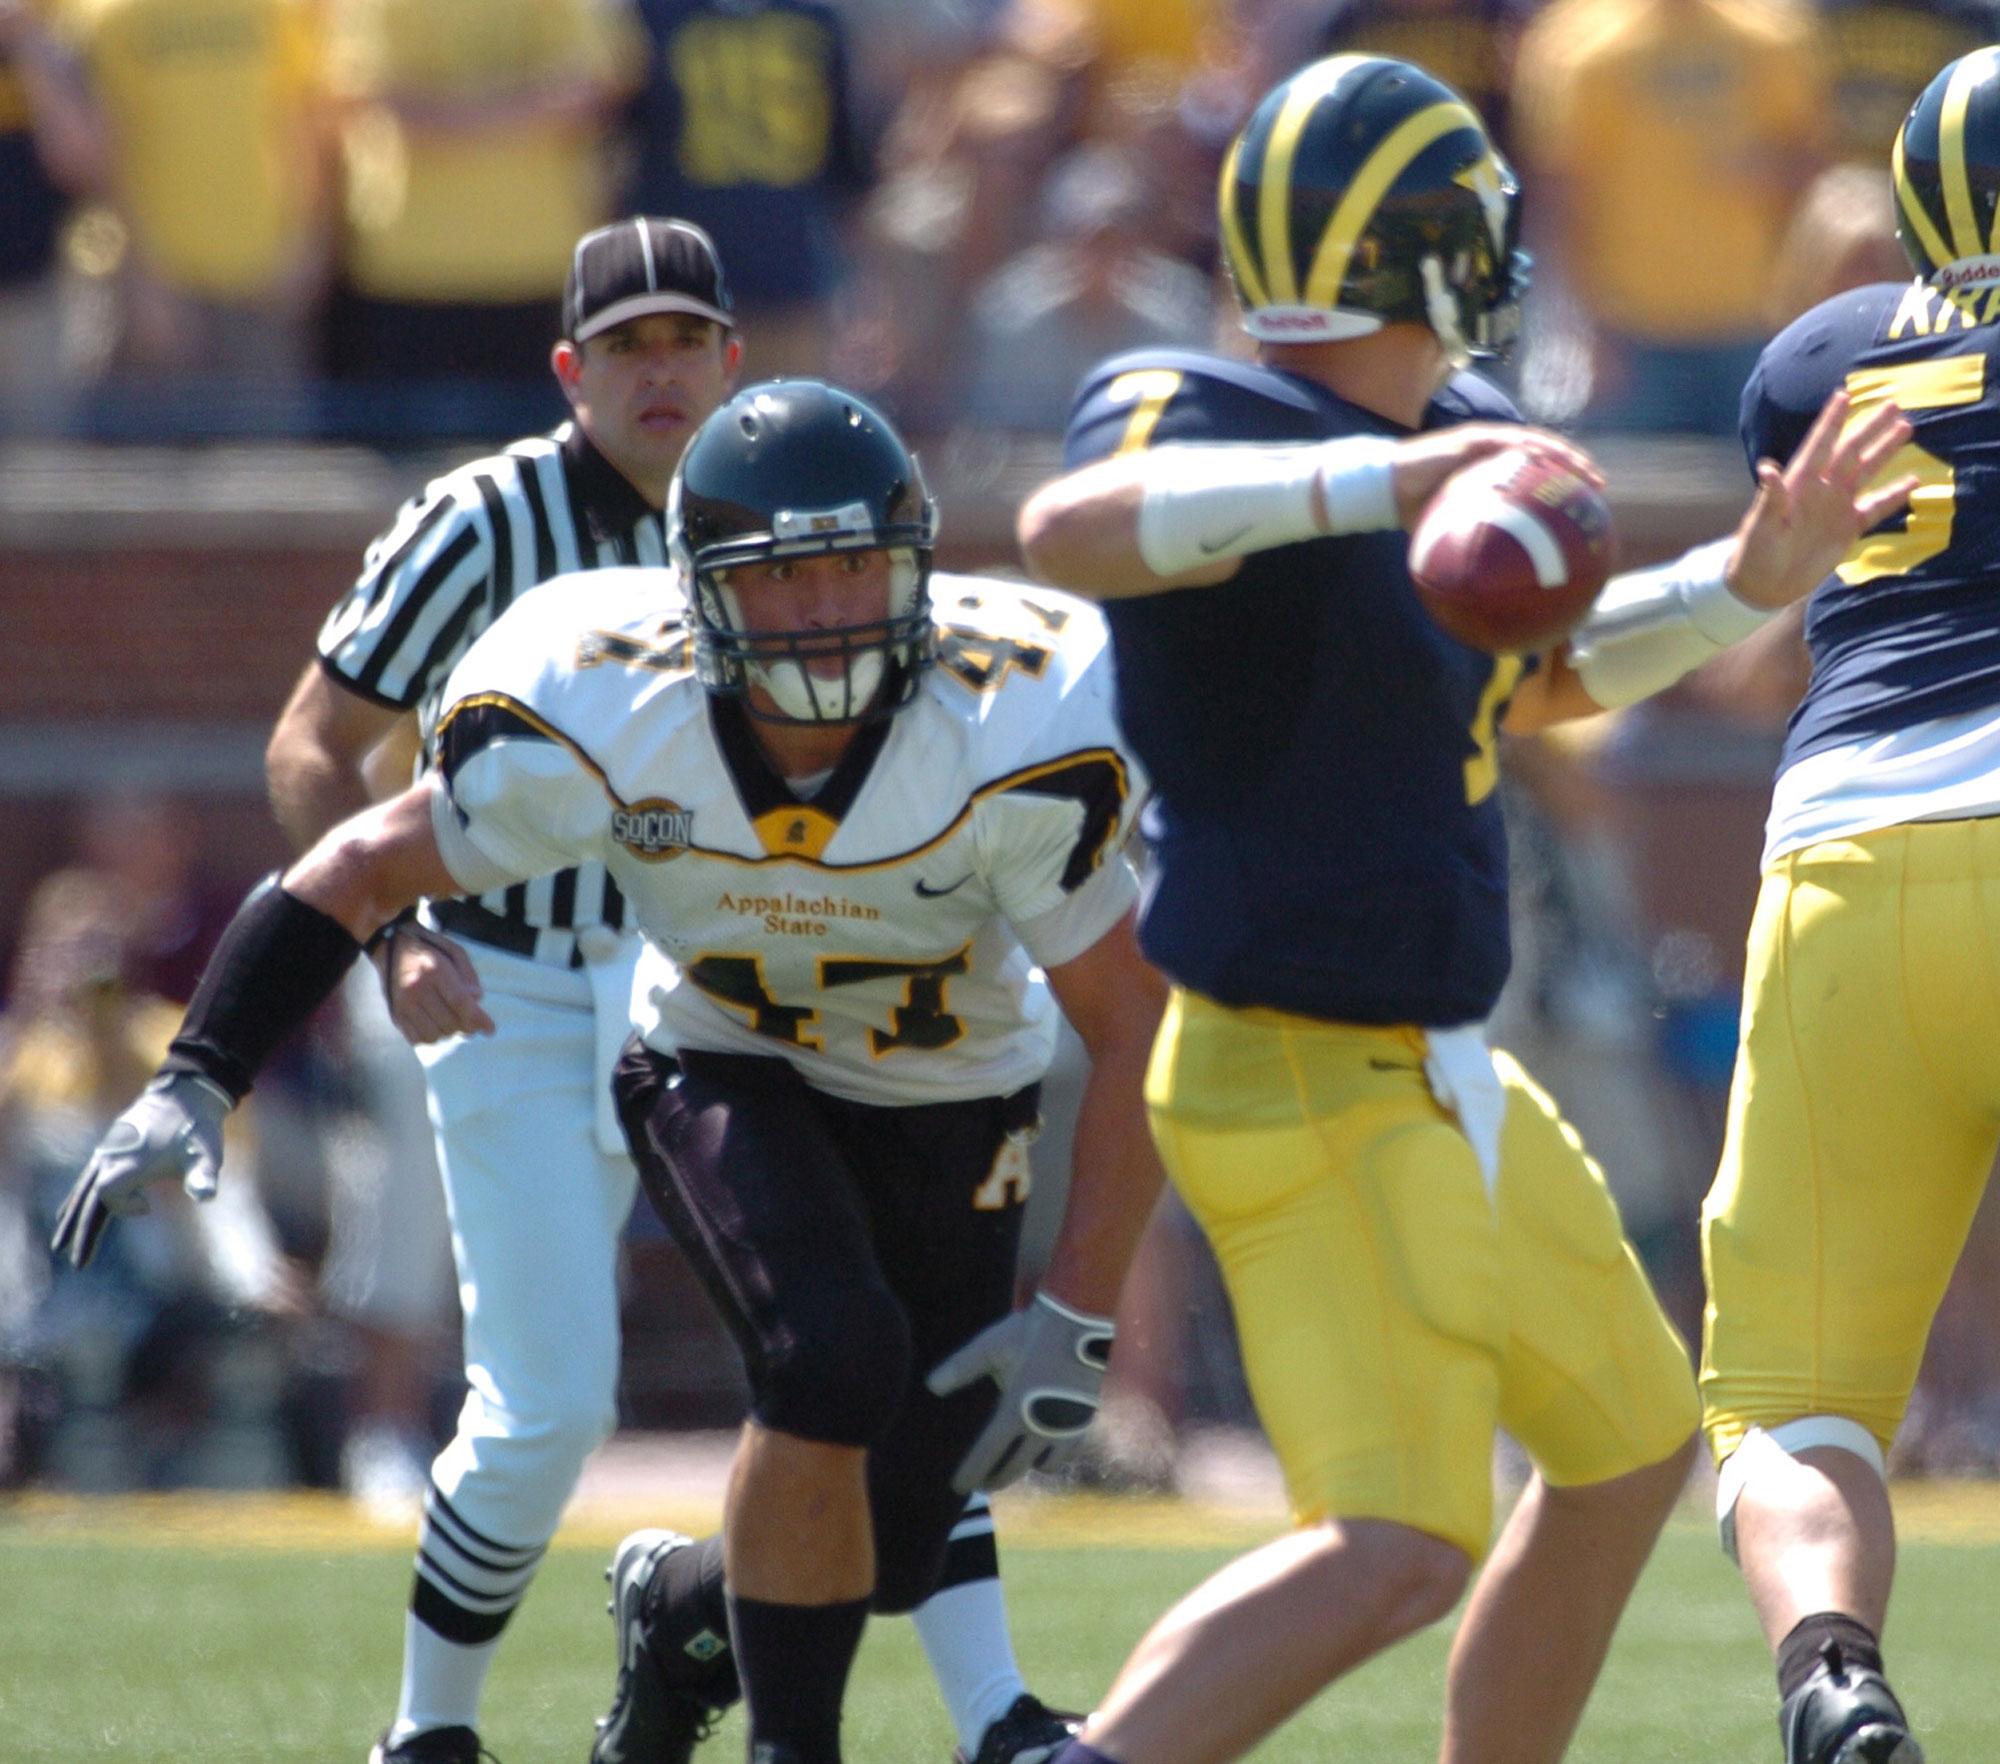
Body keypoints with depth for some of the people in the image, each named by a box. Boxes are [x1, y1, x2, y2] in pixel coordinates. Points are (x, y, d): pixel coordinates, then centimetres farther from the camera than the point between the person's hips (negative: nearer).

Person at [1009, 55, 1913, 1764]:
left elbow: (1542, 679, 25)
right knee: (1395, 1549, -21)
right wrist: (1378, 481, -53)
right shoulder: (1206, 424, -20)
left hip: (1438, 1077, 10)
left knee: (1632, 1455, 21)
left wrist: (1744, 581, 11)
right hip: (1305, 1091, -10)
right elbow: (1070, 529, -44)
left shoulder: (1458, 443, 7)